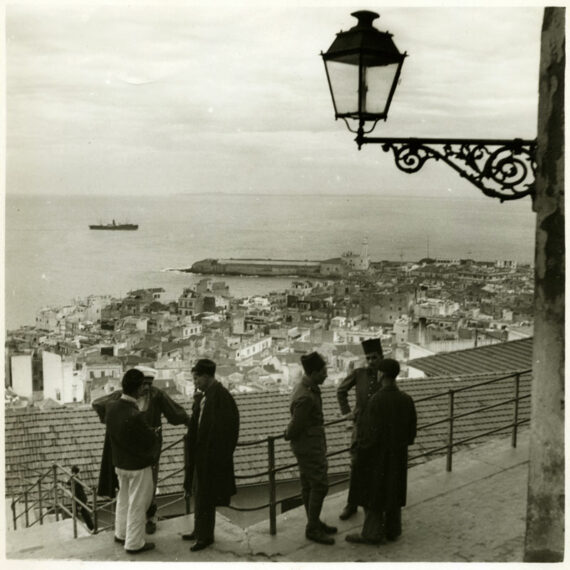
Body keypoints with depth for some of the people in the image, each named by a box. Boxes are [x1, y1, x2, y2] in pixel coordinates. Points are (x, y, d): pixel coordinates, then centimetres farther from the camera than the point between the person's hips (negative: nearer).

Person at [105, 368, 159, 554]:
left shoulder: (111, 407, -11)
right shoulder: (135, 416, -33)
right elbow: (150, 441, -21)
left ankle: (121, 533, 42)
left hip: (119, 463, 7)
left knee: (123, 499, 25)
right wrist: (154, 433, 1)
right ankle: (134, 543, 24)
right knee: (137, 505, 10)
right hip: (138, 466, -7)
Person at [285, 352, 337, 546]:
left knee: (309, 485, 17)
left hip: (311, 443, 10)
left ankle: (314, 523, 29)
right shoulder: (305, 398, -30)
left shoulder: (308, 387, 3)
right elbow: (295, 426, -21)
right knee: (320, 486, -1)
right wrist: (289, 435, -1)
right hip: (310, 446, -10)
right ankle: (313, 528, 11)